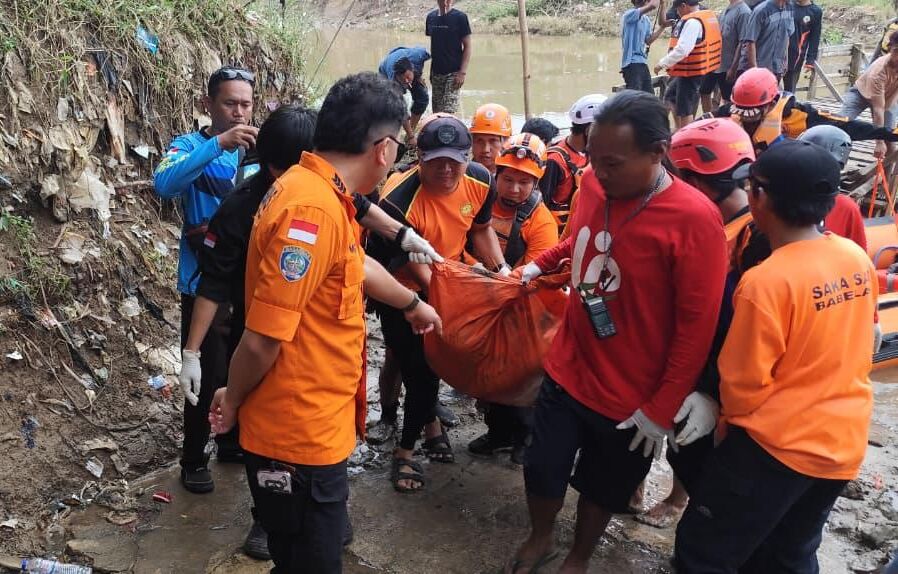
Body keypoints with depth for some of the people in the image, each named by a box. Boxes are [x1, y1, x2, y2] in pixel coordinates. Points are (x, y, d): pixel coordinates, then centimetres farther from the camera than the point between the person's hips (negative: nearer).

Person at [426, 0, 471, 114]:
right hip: (436, 72, 5)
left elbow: (467, 46, -7)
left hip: (453, 72, -5)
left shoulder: (460, 17, -7)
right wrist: (431, 70, 14)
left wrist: (462, 72, -15)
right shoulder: (431, 17, 7)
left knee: (448, 112, -13)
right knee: (436, 112, 8)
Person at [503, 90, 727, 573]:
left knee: (603, 487, 19)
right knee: (542, 469, 16)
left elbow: (697, 326, -19)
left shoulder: (694, 218, -23)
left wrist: (662, 409, -15)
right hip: (566, 371, 4)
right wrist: (534, 267, 6)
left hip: (631, 396, -4)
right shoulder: (593, 184, -6)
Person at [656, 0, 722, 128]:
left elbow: (682, 49, -28)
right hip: (696, 68, 11)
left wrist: (662, 64, -19)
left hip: (690, 71, -11)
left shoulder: (692, 22, -21)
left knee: (685, 109, -2)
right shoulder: (709, 16, 10)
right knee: (671, 96, 24)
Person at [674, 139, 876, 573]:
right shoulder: (858, 259, -3)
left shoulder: (767, 282, -25)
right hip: (844, 443, 7)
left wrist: (730, 420, 4)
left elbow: (743, 382, -16)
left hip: (777, 444, -7)